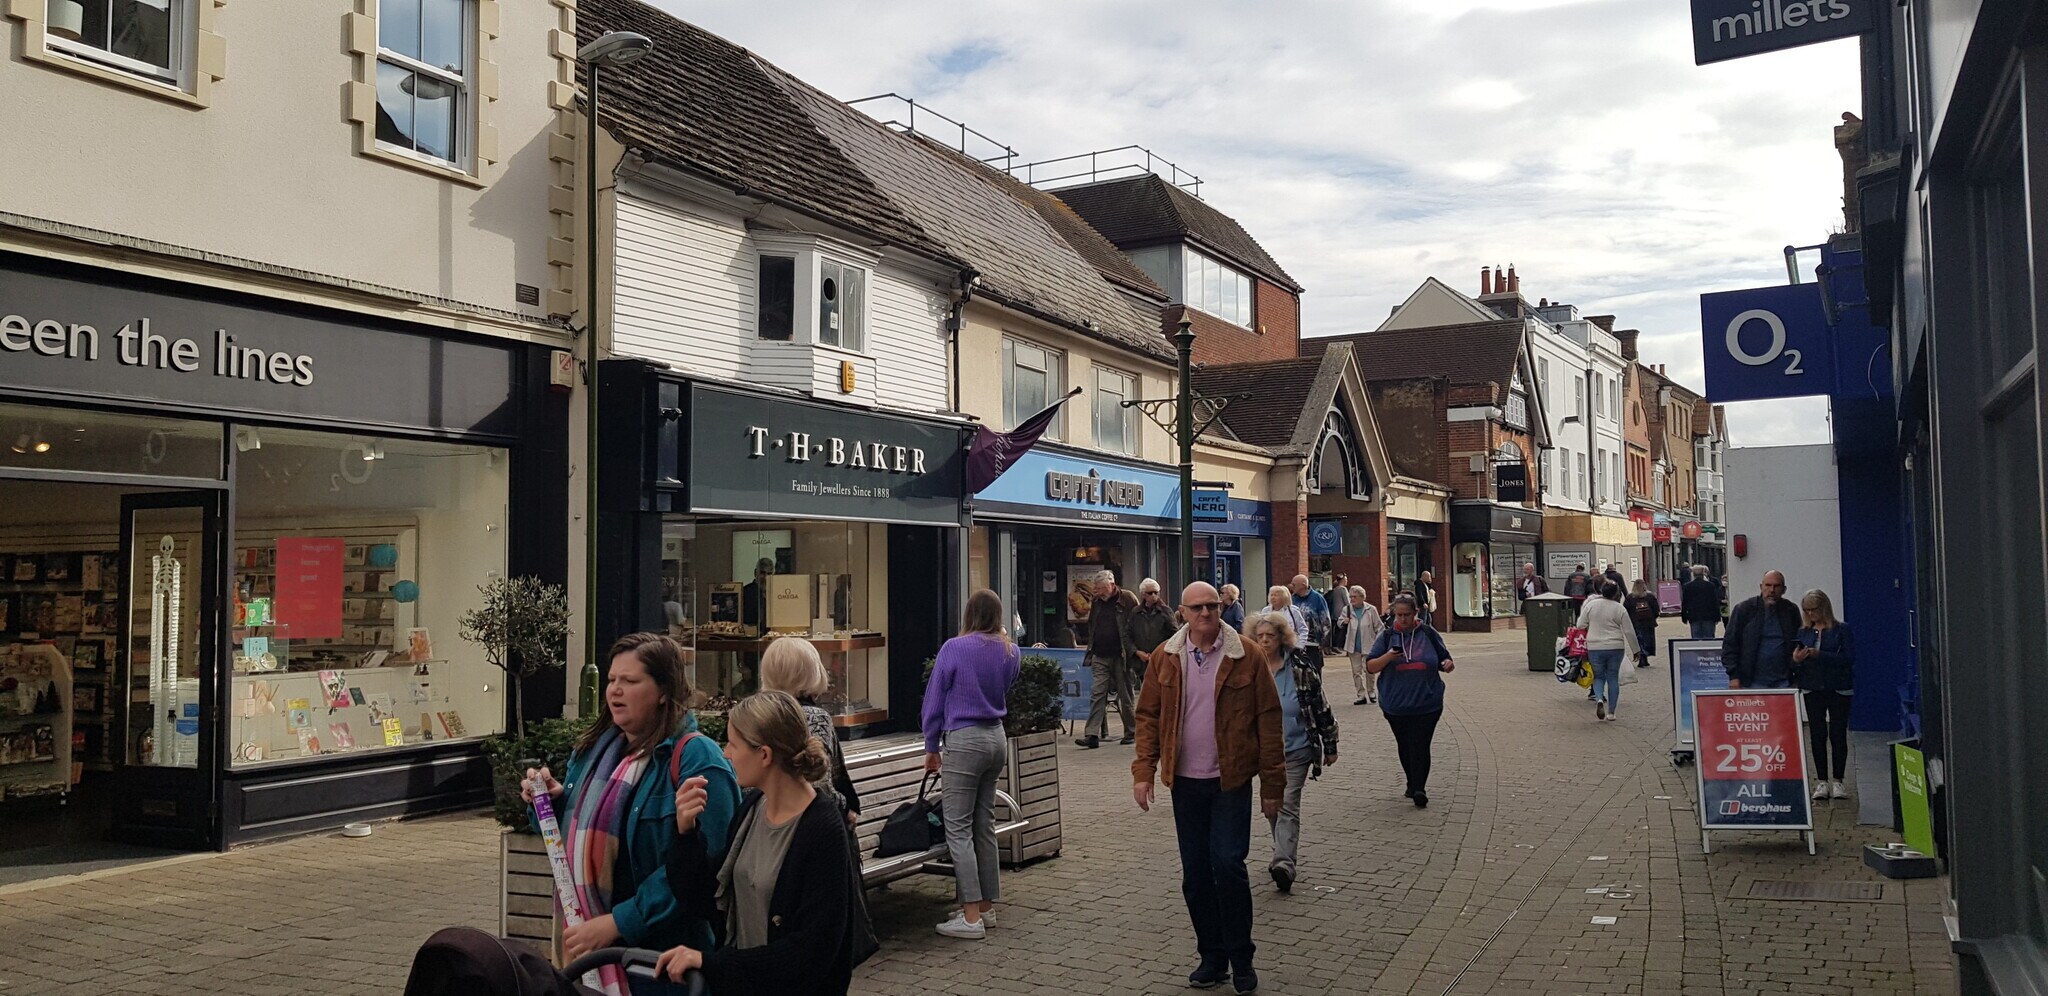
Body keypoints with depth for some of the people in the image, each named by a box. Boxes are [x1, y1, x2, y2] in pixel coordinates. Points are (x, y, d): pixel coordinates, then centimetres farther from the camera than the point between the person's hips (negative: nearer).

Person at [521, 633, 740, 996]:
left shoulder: (696, 760, -18)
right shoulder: (594, 748, 8)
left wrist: (616, 923, -25)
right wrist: (555, 801, 1)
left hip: (655, 951, -7)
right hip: (580, 936, 7)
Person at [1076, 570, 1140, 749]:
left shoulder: (1127, 600, -4)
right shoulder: (1096, 602, 12)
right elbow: (1090, 628, 21)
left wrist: (1132, 652, -9)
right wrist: (1090, 650, 13)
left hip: (1121, 657, -4)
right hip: (1100, 657, 4)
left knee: (1126, 696, 6)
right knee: (1097, 695, -3)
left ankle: (1131, 732, 18)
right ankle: (1092, 734, -6)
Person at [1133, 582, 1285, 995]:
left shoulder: (1247, 656, -6)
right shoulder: (1165, 657, 1)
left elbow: (1268, 720, -4)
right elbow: (1148, 716, 5)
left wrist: (1272, 783, -4)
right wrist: (1143, 771, -4)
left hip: (1231, 780, -3)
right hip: (1185, 782, 3)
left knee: (1228, 865, -9)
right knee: (1195, 874, 9)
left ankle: (1241, 959, 9)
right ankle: (1212, 957, 24)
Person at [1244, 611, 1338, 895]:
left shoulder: (1300, 667, -9)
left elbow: (1320, 706, -3)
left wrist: (1330, 745, 0)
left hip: (1296, 749, -4)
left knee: (1287, 805, -13)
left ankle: (1284, 863, -21)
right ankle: (1285, 856, 30)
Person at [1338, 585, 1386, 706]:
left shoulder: (1371, 610, -3)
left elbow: (1379, 627, 2)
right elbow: (1340, 624, 11)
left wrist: (1378, 641, -4)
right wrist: (1344, 623, -12)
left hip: (1368, 645, -2)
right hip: (1353, 646, 2)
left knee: (1369, 670, 3)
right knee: (1356, 671, 4)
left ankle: (1370, 691, 23)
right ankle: (1361, 695, 10)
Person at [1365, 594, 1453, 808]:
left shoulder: (1428, 634, 2)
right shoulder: (1388, 636, 3)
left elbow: (1444, 659, 12)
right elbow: (1370, 666, 0)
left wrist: (1448, 664, -12)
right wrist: (1388, 657, -18)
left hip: (1426, 704, -2)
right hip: (1395, 705, 2)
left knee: (1420, 746, -11)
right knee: (1404, 747, 14)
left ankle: (1419, 789, -13)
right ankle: (1413, 783, 30)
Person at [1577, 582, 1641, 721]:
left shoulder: (1591, 604, -3)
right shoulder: (1620, 608, -3)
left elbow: (1581, 625, 0)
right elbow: (1629, 631, -1)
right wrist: (1634, 650, 8)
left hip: (1594, 647, 0)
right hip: (1615, 647, 0)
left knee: (1599, 676, 13)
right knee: (1613, 678, 10)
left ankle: (1599, 699, -16)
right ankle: (1611, 713, 10)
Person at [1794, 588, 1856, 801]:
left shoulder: (1842, 630, -3)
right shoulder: (1803, 632, 8)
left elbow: (1848, 658, -14)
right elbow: (1794, 664, 9)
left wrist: (1819, 655, -22)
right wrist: (1796, 661, -14)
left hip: (1838, 689, -3)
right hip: (1812, 690, 3)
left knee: (1838, 734, -1)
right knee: (1817, 735, 3)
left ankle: (1837, 781, 7)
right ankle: (1821, 781, 9)